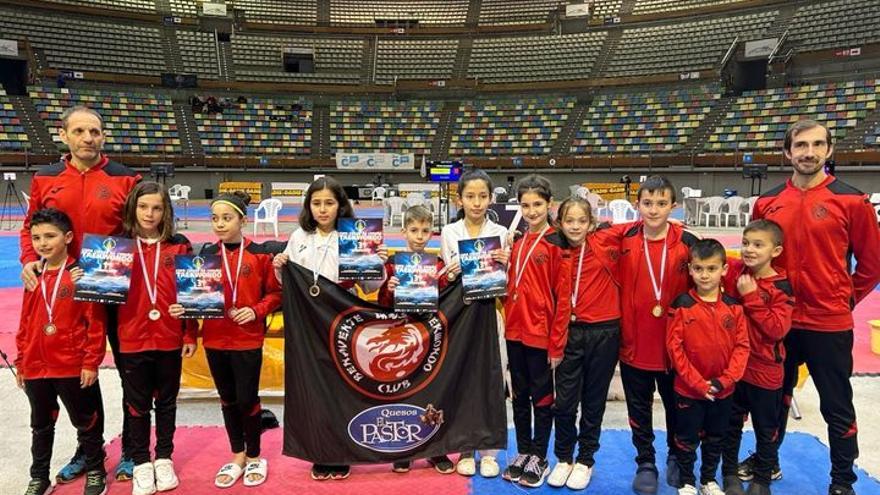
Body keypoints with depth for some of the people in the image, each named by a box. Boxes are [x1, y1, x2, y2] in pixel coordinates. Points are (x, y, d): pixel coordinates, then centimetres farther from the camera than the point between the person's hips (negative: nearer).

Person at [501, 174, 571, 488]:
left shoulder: (557, 244, -10)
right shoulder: (516, 242, 9)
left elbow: (563, 298, -13)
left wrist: (557, 344, -14)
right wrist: (508, 324, 7)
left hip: (542, 335, -6)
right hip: (515, 332, 6)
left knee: (542, 397, 9)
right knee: (520, 396, 16)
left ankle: (539, 458, 23)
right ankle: (523, 453, 30)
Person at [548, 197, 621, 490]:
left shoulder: (603, 242, -5)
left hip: (604, 333, -1)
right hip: (571, 332, 2)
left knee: (593, 400, 11)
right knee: (564, 401, 4)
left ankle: (585, 460, 28)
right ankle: (563, 458, 25)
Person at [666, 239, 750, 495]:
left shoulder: (733, 307, -3)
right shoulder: (681, 305, -12)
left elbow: (742, 346, -3)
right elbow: (674, 346, -12)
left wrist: (725, 380, -13)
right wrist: (698, 382, -15)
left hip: (723, 390, 3)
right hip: (688, 389, -3)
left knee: (715, 439, 19)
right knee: (687, 439, 12)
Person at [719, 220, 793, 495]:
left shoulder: (781, 287, -13)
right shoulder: (734, 271, -4)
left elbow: (778, 329, -22)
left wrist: (751, 297, -22)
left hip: (765, 370, -2)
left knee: (766, 428, 15)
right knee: (732, 424, 16)